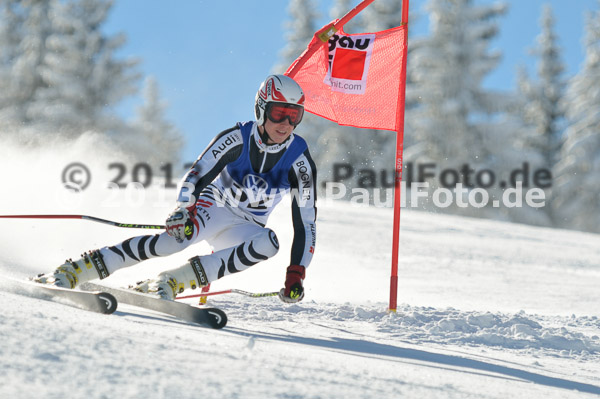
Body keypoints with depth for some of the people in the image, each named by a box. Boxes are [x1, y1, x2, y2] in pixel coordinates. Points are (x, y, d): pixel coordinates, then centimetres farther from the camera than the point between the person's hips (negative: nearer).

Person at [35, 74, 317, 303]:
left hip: (245, 228, 2)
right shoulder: (237, 138, -15)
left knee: (269, 243, -33)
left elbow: (305, 222, -10)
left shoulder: (299, 161, -12)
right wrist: (183, 210, -37)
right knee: (179, 235, -35)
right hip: (214, 207, -2)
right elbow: (196, 176, -17)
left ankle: (172, 281, -36)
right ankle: (74, 270, -37)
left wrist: (296, 274, -19)